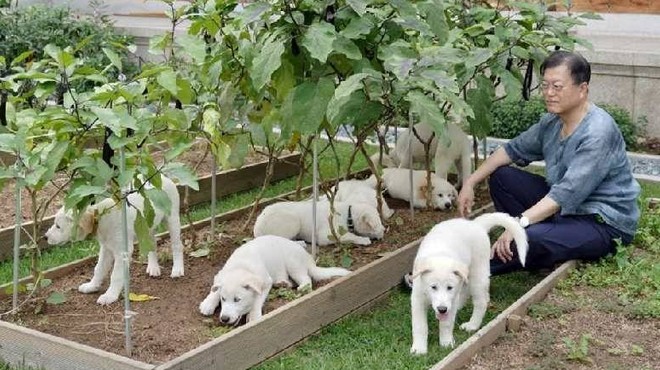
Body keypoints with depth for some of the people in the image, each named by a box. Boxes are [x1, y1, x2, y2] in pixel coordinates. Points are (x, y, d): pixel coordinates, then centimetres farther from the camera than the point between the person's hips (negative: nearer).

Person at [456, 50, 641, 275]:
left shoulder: (598, 133, -24)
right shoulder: (552, 122, 2)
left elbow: (567, 194, -32)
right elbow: (513, 149, 12)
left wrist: (520, 222, -40)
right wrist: (470, 182, 3)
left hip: (605, 225, -9)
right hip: (563, 208, 9)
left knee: (531, 239, -34)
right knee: (501, 176, 3)